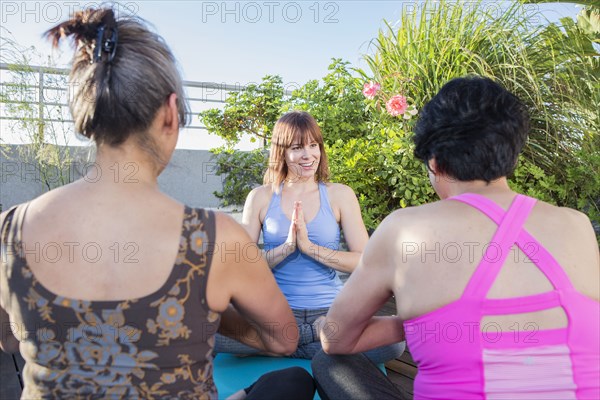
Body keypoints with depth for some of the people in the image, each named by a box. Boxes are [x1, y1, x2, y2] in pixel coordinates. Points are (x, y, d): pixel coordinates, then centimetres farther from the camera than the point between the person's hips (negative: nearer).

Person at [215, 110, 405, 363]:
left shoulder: (339, 195, 4)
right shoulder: (261, 197, 5)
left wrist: (309, 246, -14)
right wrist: (286, 247, -15)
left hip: (329, 311, 0)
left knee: (394, 340, -29)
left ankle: (285, 343, -10)